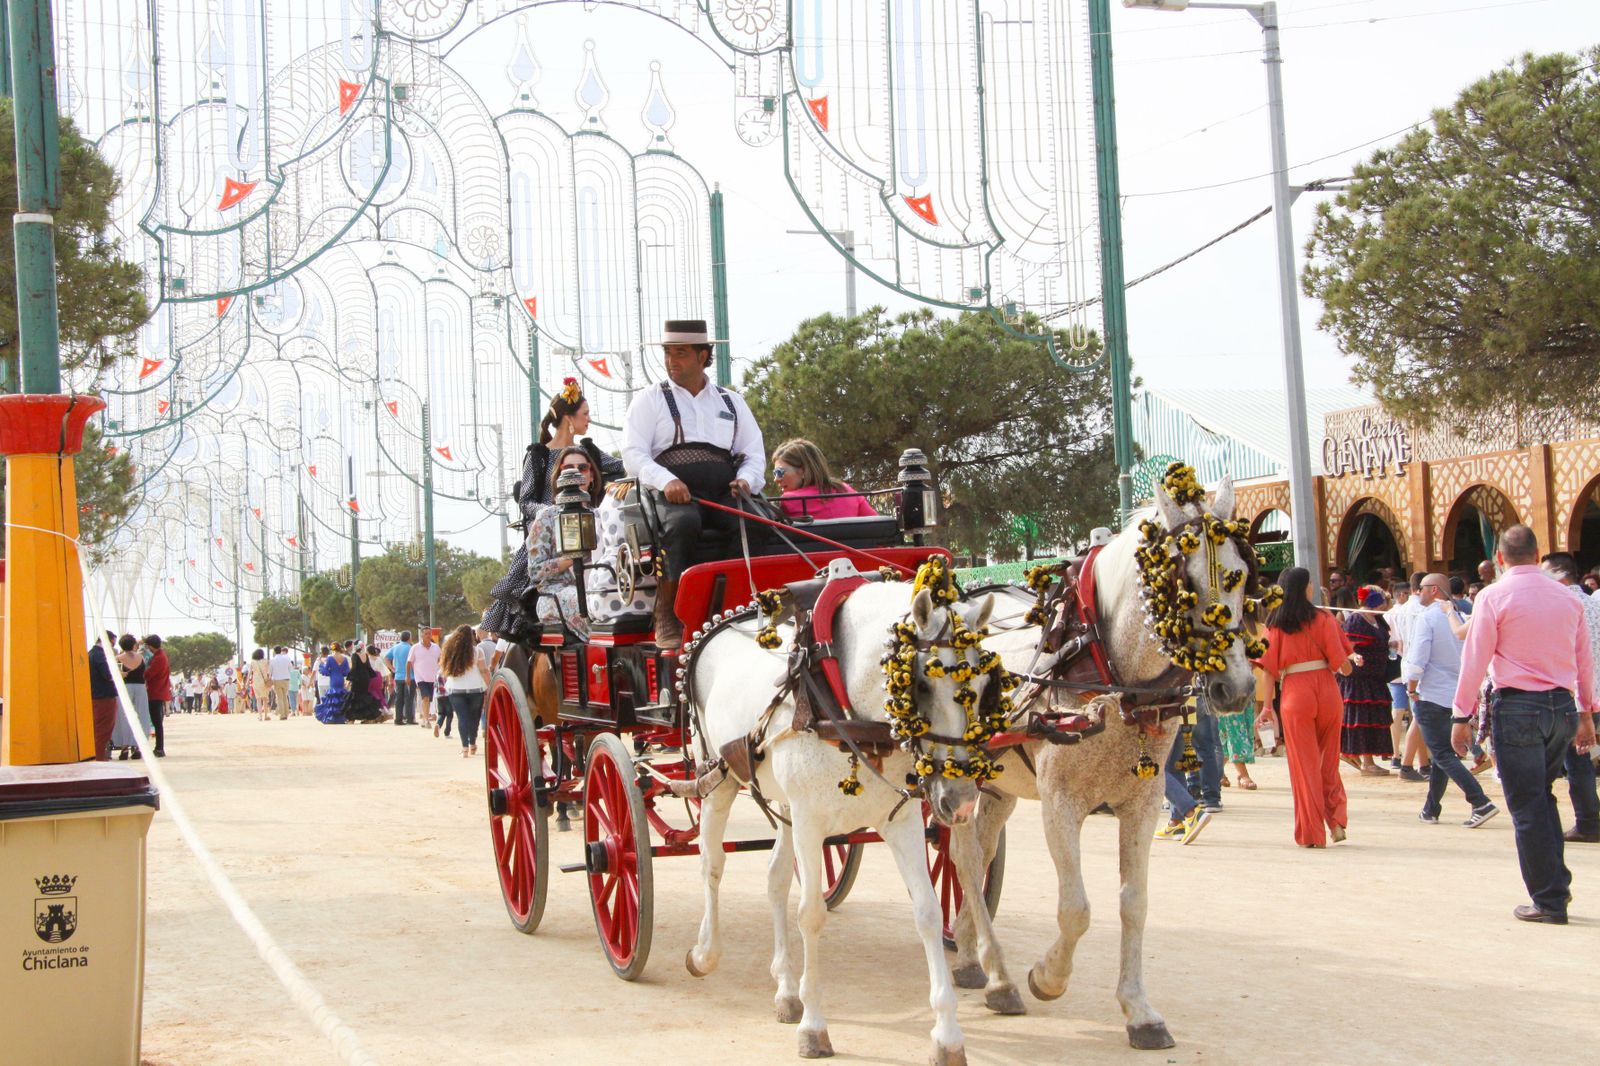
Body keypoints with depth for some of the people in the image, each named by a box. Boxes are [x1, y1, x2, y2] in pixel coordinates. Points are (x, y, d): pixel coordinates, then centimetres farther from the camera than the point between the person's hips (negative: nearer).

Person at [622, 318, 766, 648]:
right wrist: (666, 481, -16)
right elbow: (633, 453, 4)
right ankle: (667, 616, -34)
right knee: (683, 522, -39)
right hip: (672, 493, -3)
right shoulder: (649, 400, 16)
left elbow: (755, 453, 21)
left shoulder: (732, 401, 25)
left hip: (723, 494, 3)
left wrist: (745, 479, -3)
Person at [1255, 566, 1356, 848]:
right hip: (1327, 692, 0)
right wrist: (1350, 662, 17)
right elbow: (1340, 662, -4)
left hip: (1294, 696, 0)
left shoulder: (1275, 625, 2)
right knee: (1328, 761, 17)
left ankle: (1311, 833, 5)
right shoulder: (1323, 619, -1)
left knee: (1303, 764, 5)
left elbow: (1269, 670, -1)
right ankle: (1336, 820, 7)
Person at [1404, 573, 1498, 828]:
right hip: (1456, 694, 8)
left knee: (1443, 755, -7)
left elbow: (1418, 659, -19)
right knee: (1442, 753, 15)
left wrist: (1412, 690, -7)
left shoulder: (1426, 618, -12)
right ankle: (1430, 810, 20)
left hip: (1431, 695, -8)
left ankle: (1481, 803, -19)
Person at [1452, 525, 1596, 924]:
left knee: (1527, 805, 1)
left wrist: (1462, 716, -1)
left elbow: (1475, 659, -7)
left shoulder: (1494, 597, -6)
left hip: (1518, 706, -5)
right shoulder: (1568, 598, 8)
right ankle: (1557, 883, 19)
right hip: (1562, 704, 5)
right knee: (1542, 796, 21)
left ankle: (1549, 899, 3)